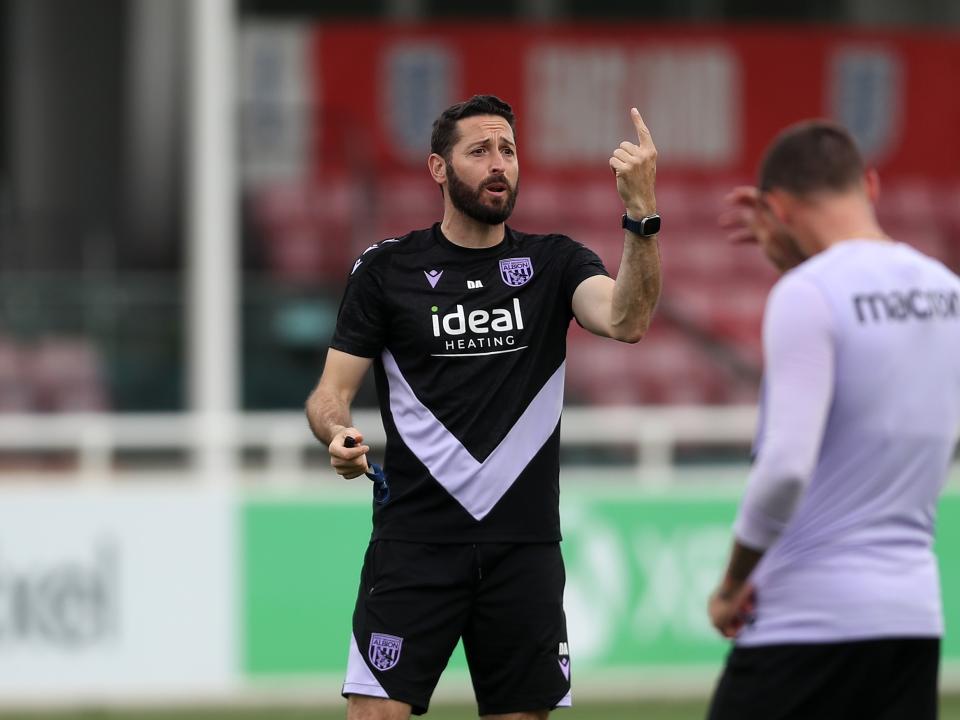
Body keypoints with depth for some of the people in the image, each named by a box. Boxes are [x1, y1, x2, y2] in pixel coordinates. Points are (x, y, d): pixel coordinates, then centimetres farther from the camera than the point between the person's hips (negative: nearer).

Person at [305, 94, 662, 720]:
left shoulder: (554, 263, 7)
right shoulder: (386, 269, 5)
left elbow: (626, 320, -13)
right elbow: (332, 391, 6)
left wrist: (642, 211, -27)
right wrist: (338, 434, -18)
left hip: (524, 545, 2)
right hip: (415, 543, -2)